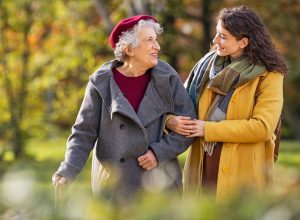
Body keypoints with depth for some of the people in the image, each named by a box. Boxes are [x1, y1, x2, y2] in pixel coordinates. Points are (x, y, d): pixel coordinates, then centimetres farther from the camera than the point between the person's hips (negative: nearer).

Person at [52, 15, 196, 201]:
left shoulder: (166, 77, -2)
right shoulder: (102, 83, -5)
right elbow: (84, 133, -5)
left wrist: (159, 152, -13)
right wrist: (67, 171, -19)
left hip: (158, 185, 1)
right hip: (113, 188, -1)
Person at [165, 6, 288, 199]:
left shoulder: (268, 76, -7)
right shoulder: (208, 64, 9)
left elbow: (263, 127, -17)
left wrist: (209, 129, -16)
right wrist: (170, 120, -9)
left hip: (242, 172, -5)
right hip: (202, 167, 5)